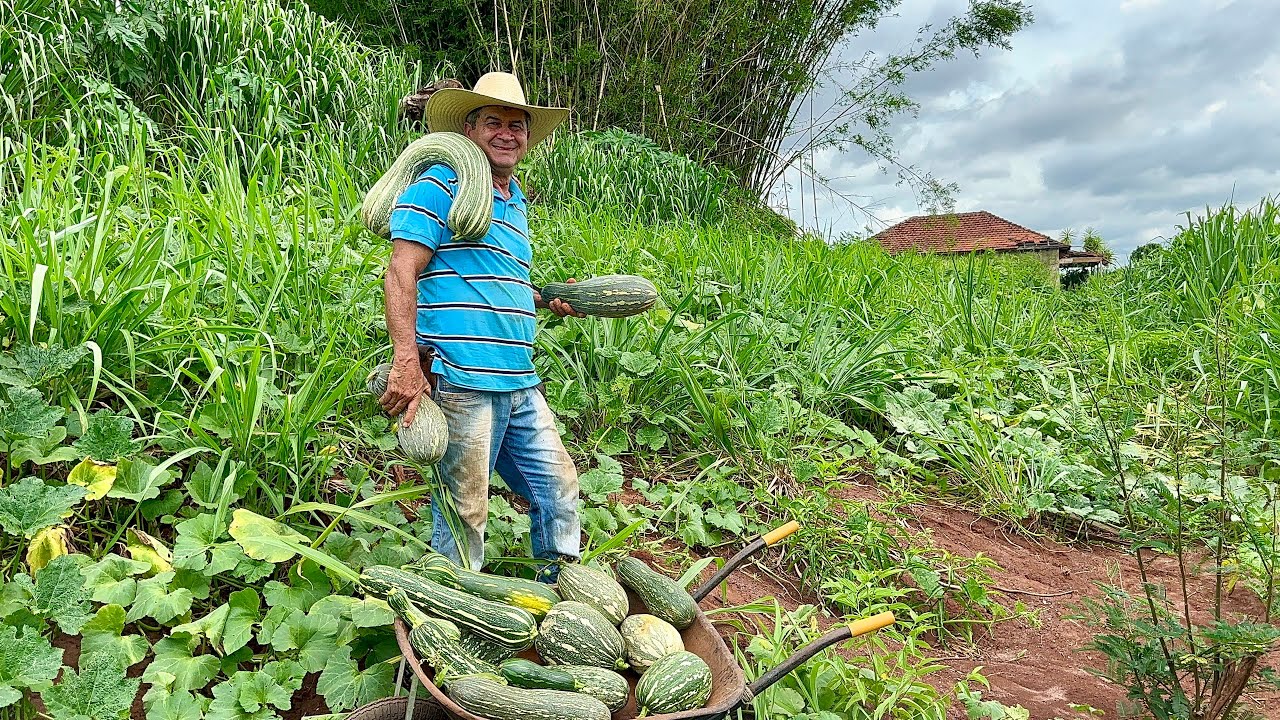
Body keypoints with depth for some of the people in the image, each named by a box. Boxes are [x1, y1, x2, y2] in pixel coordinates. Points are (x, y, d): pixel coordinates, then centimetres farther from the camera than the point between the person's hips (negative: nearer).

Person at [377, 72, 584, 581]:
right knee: (464, 511, 1)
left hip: (520, 385, 9)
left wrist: (546, 300, 17)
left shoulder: (516, 204, 20)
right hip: (459, 381, -8)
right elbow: (401, 273, -14)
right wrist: (406, 361, -22)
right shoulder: (439, 186, -5)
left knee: (558, 488, 15)